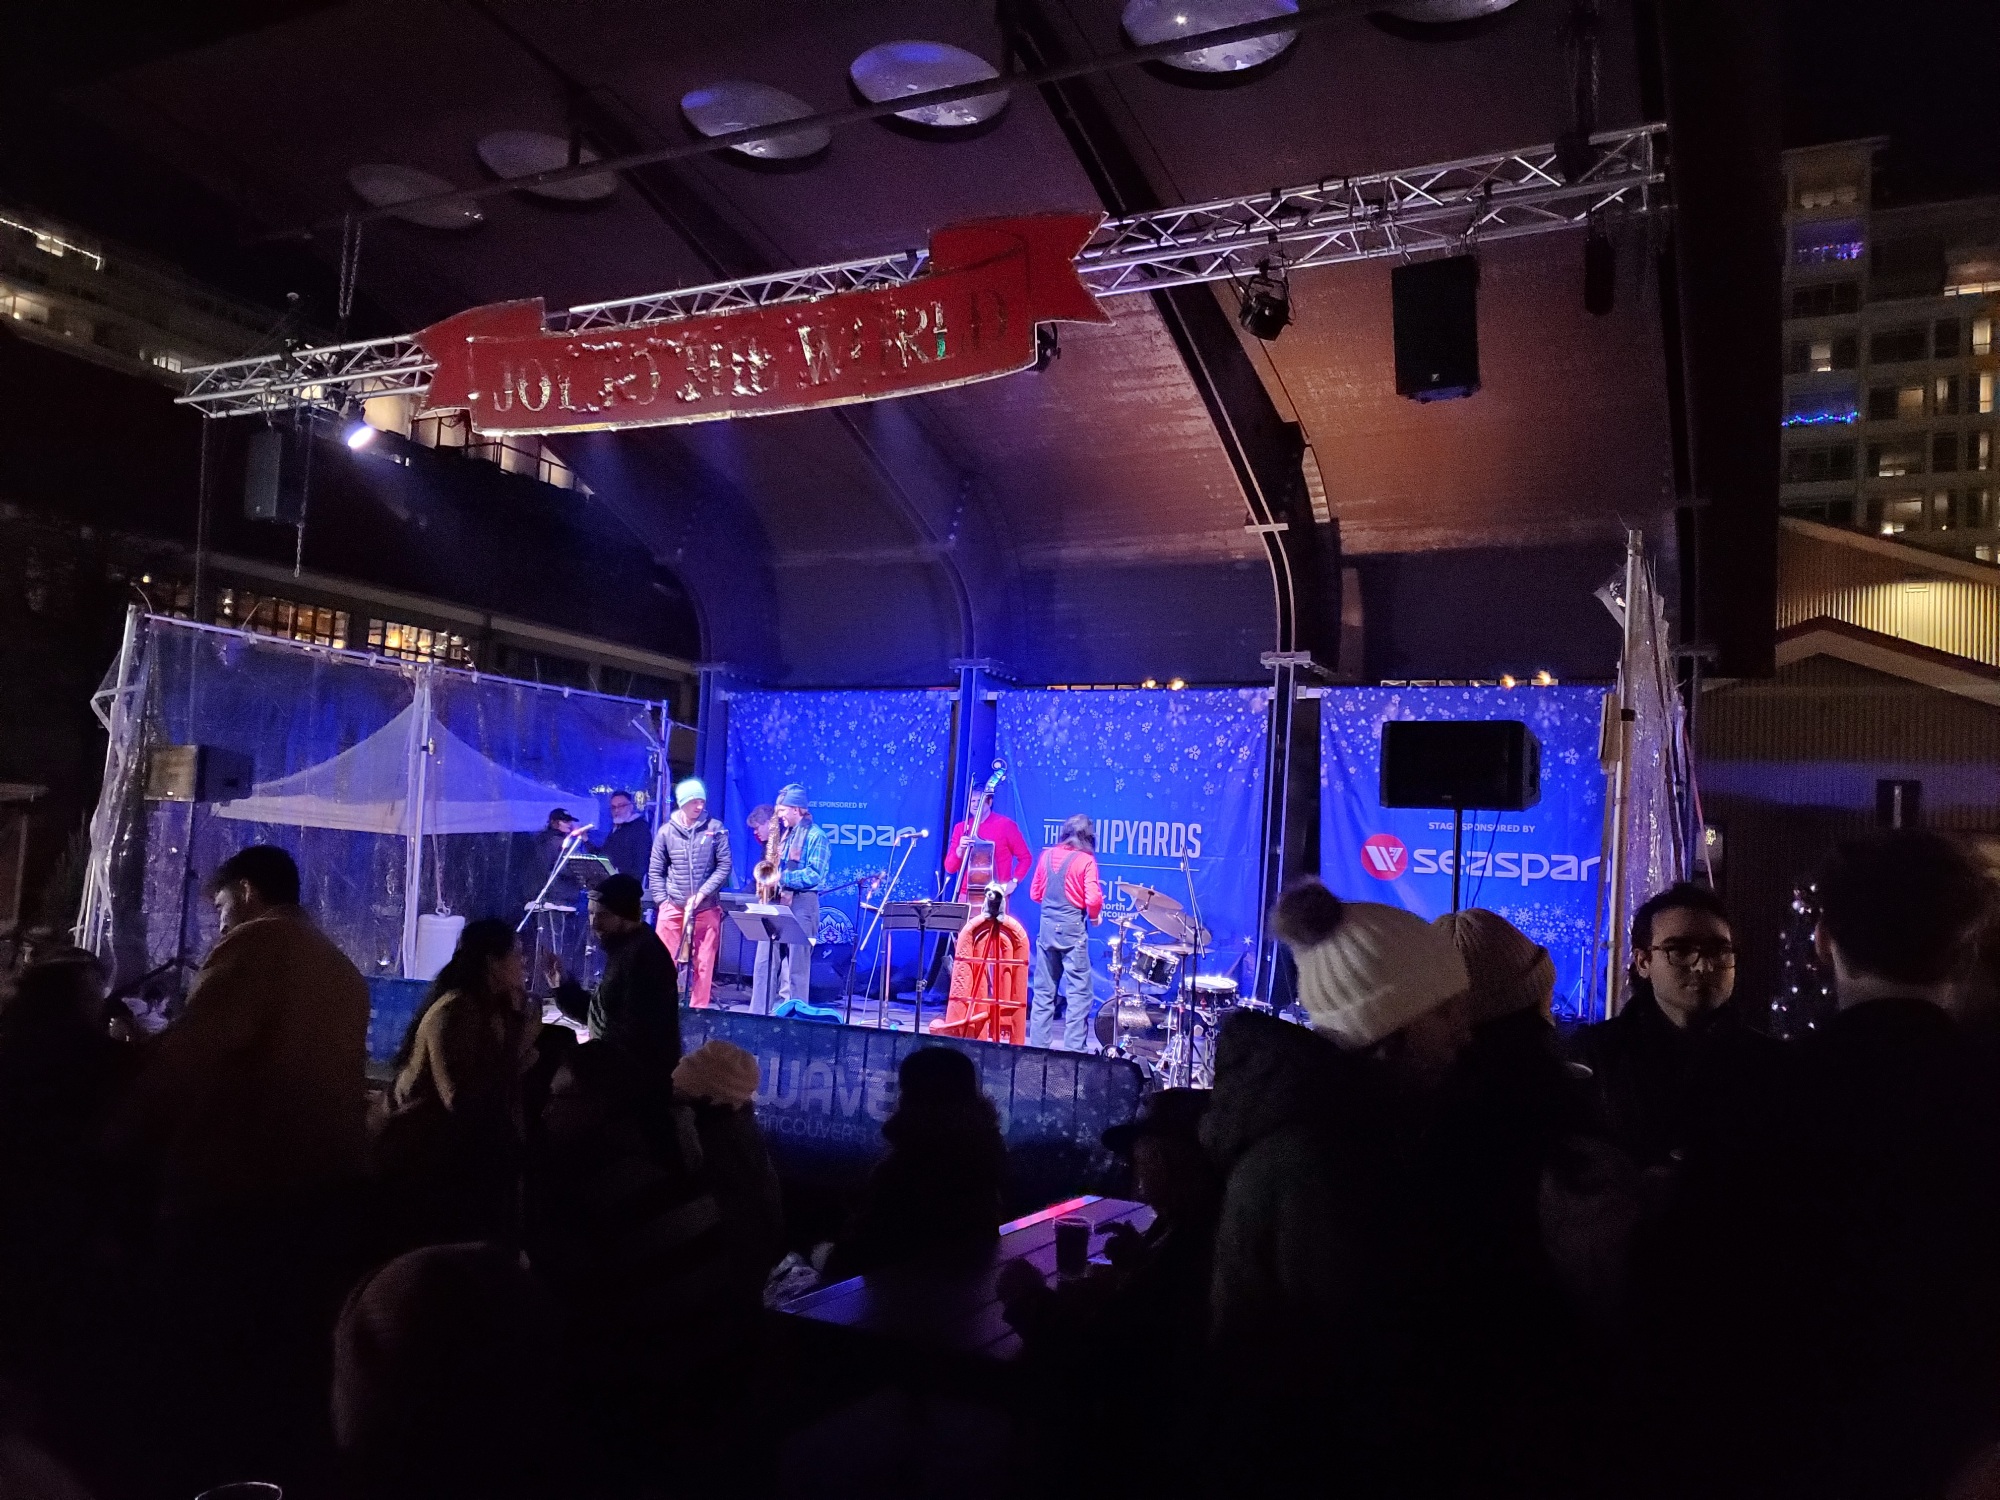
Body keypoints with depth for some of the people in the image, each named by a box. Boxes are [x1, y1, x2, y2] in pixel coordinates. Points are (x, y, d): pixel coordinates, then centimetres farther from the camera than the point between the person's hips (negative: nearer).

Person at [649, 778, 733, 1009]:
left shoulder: (715, 828, 0)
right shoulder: (666, 831, 2)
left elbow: (724, 866, -2)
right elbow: (655, 871, 7)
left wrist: (701, 894, -11)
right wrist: (662, 901, -3)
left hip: (707, 908, 0)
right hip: (672, 908, 1)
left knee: (704, 965, 2)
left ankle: (698, 1011, 10)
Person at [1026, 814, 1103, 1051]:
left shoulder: (1047, 855, 7)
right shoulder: (1086, 860, -8)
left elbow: (1034, 893, 11)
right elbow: (1093, 900, -14)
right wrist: (1094, 916, 5)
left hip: (1047, 926, 5)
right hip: (1072, 929, -5)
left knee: (1043, 991, 11)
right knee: (1078, 993, 0)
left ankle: (1037, 1046, 14)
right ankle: (1073, 1049, -2)